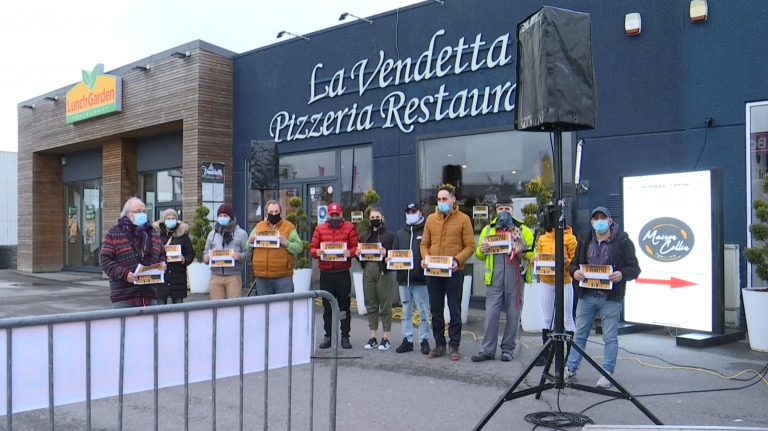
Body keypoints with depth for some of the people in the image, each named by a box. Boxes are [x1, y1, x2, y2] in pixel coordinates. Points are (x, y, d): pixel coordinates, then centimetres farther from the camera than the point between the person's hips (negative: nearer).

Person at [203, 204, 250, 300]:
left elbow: (248, 253, 1)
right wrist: (205, 257, -3)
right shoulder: (212, 234, 16)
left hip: (234, 276, -3)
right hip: (216, 276, 3)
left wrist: (240, 257, -20)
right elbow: (206, 252, 19)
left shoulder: (241, 233, 5)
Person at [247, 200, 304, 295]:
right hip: (262, 277, 3)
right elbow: (248, 248, 17)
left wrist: (286, 243, -20)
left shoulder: (289, 227, 3)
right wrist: (250, 242, -5)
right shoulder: (259, 226, 13)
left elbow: (299, 247, -3)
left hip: (283, 277, -3)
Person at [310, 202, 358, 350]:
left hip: (343, 273, -2)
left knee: (344, 305, 3)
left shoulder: (349, 227, 6)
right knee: (327, 306, 7)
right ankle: (328, 336, 15)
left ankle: (345, 336, 10)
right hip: (325, 273, 2)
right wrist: (317, 252, -14)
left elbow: (356, 247, 1)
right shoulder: (320, 229, 11)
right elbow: (312, 248, 7)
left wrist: (350, 252, -20)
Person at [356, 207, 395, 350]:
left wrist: (386, 253, -20)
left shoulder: (389, 235, 2)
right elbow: (359, 254, 21)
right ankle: (372, 337, 14)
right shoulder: (364, 235, 16)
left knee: (385, 305, -2)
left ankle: (386, 338, 5)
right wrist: (357, 254, -1)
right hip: (368, 270, 5)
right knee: (371, 305, 7)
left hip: (383, 271, -4)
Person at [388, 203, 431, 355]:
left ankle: (424, 340, 9)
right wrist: (389, 259, -6)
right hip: (403, 279, 5)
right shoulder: (400, 234, 17)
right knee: (406, 312, 12)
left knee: (423, 312, 0)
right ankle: (407, 340, 19)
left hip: (421, 279, -5)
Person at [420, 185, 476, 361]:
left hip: (454, 272, -4)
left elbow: (470, 246, -5)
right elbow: (424, 243, 11)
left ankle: (454, 346, 12)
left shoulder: (463, 219, -2)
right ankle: (439, 345, 21)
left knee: (455, 311, 3)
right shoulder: (431, 219, 9)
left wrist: (457, 260, -19)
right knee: (436, 310, 10)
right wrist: (425, 258, -7)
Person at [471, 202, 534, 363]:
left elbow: (534, 252, 4)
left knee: (513, 314, 3)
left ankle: (508, 349, 14)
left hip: (515, 276, -1)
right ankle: (488, 350, 5)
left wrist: (522, 252, -15)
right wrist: (481, 250, -2)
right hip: (495, 277, 2)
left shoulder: (523, 230, 8)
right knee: (491, 313, -1)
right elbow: (479, 255, 21)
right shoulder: (488, 229, 15)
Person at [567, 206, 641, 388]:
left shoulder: (623, 241, -3)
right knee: (579, 334, 10)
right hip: (586, 296, 4)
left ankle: (607, 374, 13)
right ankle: (571, 370, 17)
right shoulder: (584, 240, 10)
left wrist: (622, 274, -24)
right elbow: (574, 263, 14)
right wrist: (575, 271, -9)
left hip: (611, 298, -4)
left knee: (610, 337, 4)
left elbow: (634, 268, -3)